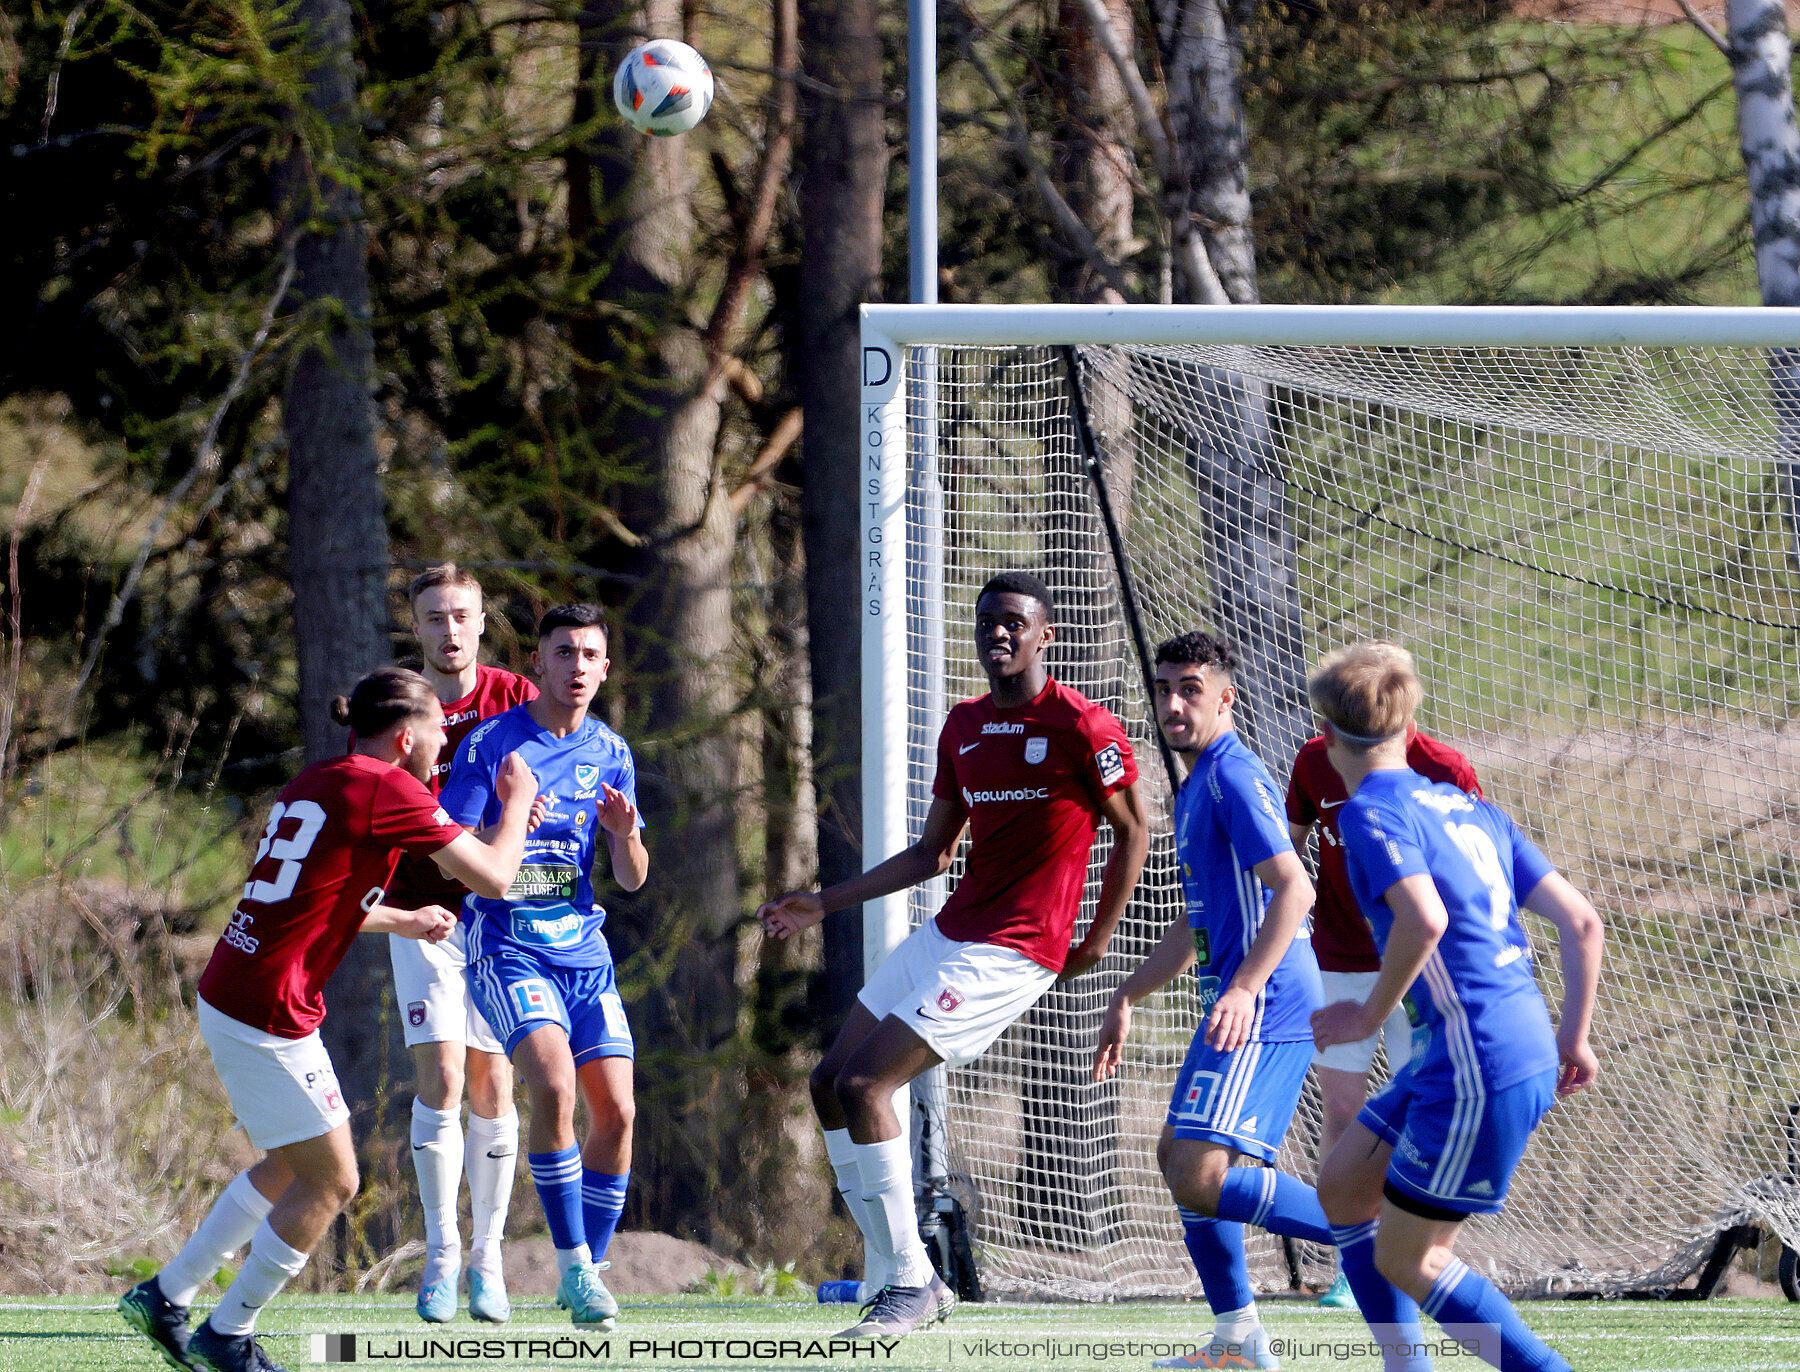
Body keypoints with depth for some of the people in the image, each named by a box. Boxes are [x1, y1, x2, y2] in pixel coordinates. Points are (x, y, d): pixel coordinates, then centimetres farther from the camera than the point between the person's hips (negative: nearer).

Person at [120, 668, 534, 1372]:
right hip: (269, 1014, -9)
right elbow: (492, 875, -10)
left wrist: (403, 921, 36)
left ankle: (164, 1297, 27)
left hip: (231, 993, 9)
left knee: (290, 1168, 22)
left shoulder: (315, 782, 15)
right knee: (330, 1182, 2)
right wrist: (516, 803, 7)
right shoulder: (388, 790, -12)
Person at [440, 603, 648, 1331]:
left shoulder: (610, 753, 8)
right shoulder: (490, 745, -5)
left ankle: (589, 1269, 10)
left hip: (583, 947, 5)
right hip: (507, 944, -5)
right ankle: (573, 1266, -15)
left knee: (616, 1109, -5)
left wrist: (623, 834, -14)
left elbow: (632, 878, 8)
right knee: (555, 1085, -24)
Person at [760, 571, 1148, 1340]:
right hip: (946, 933, 9)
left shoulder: (1081, 727, -10)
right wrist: (825, 904, 17)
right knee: (831, 1085, 5)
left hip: (1011, 952, -9)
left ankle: (910, 1283, -8)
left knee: (863, 1084, -17)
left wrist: (1097, 941, -4)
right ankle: (903, 1279, 9)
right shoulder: (963, 728, 13)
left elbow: (1133, 830, -2)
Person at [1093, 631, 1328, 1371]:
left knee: (1201, 1176, -18)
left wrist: (1245, 989, -31)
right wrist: (1127, 998, 31)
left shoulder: (1235, 777, -12)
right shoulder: (1196, 787, 20)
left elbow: (1293, 890, -23)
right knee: (1178, 1155, 19)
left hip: (1261, 1008, -11)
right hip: (1233, 1006, 11)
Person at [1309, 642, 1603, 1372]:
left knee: (1406, 1261, 2)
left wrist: (1370, 1015, -14)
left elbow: (1425, 919, -28)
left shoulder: (1371, 812, -9)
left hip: (1481, 1069, -9)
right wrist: (1573, 1040, 19)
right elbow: (1579, 920, 13)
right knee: (1342, 1187, 20)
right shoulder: (1470, 808, 16)